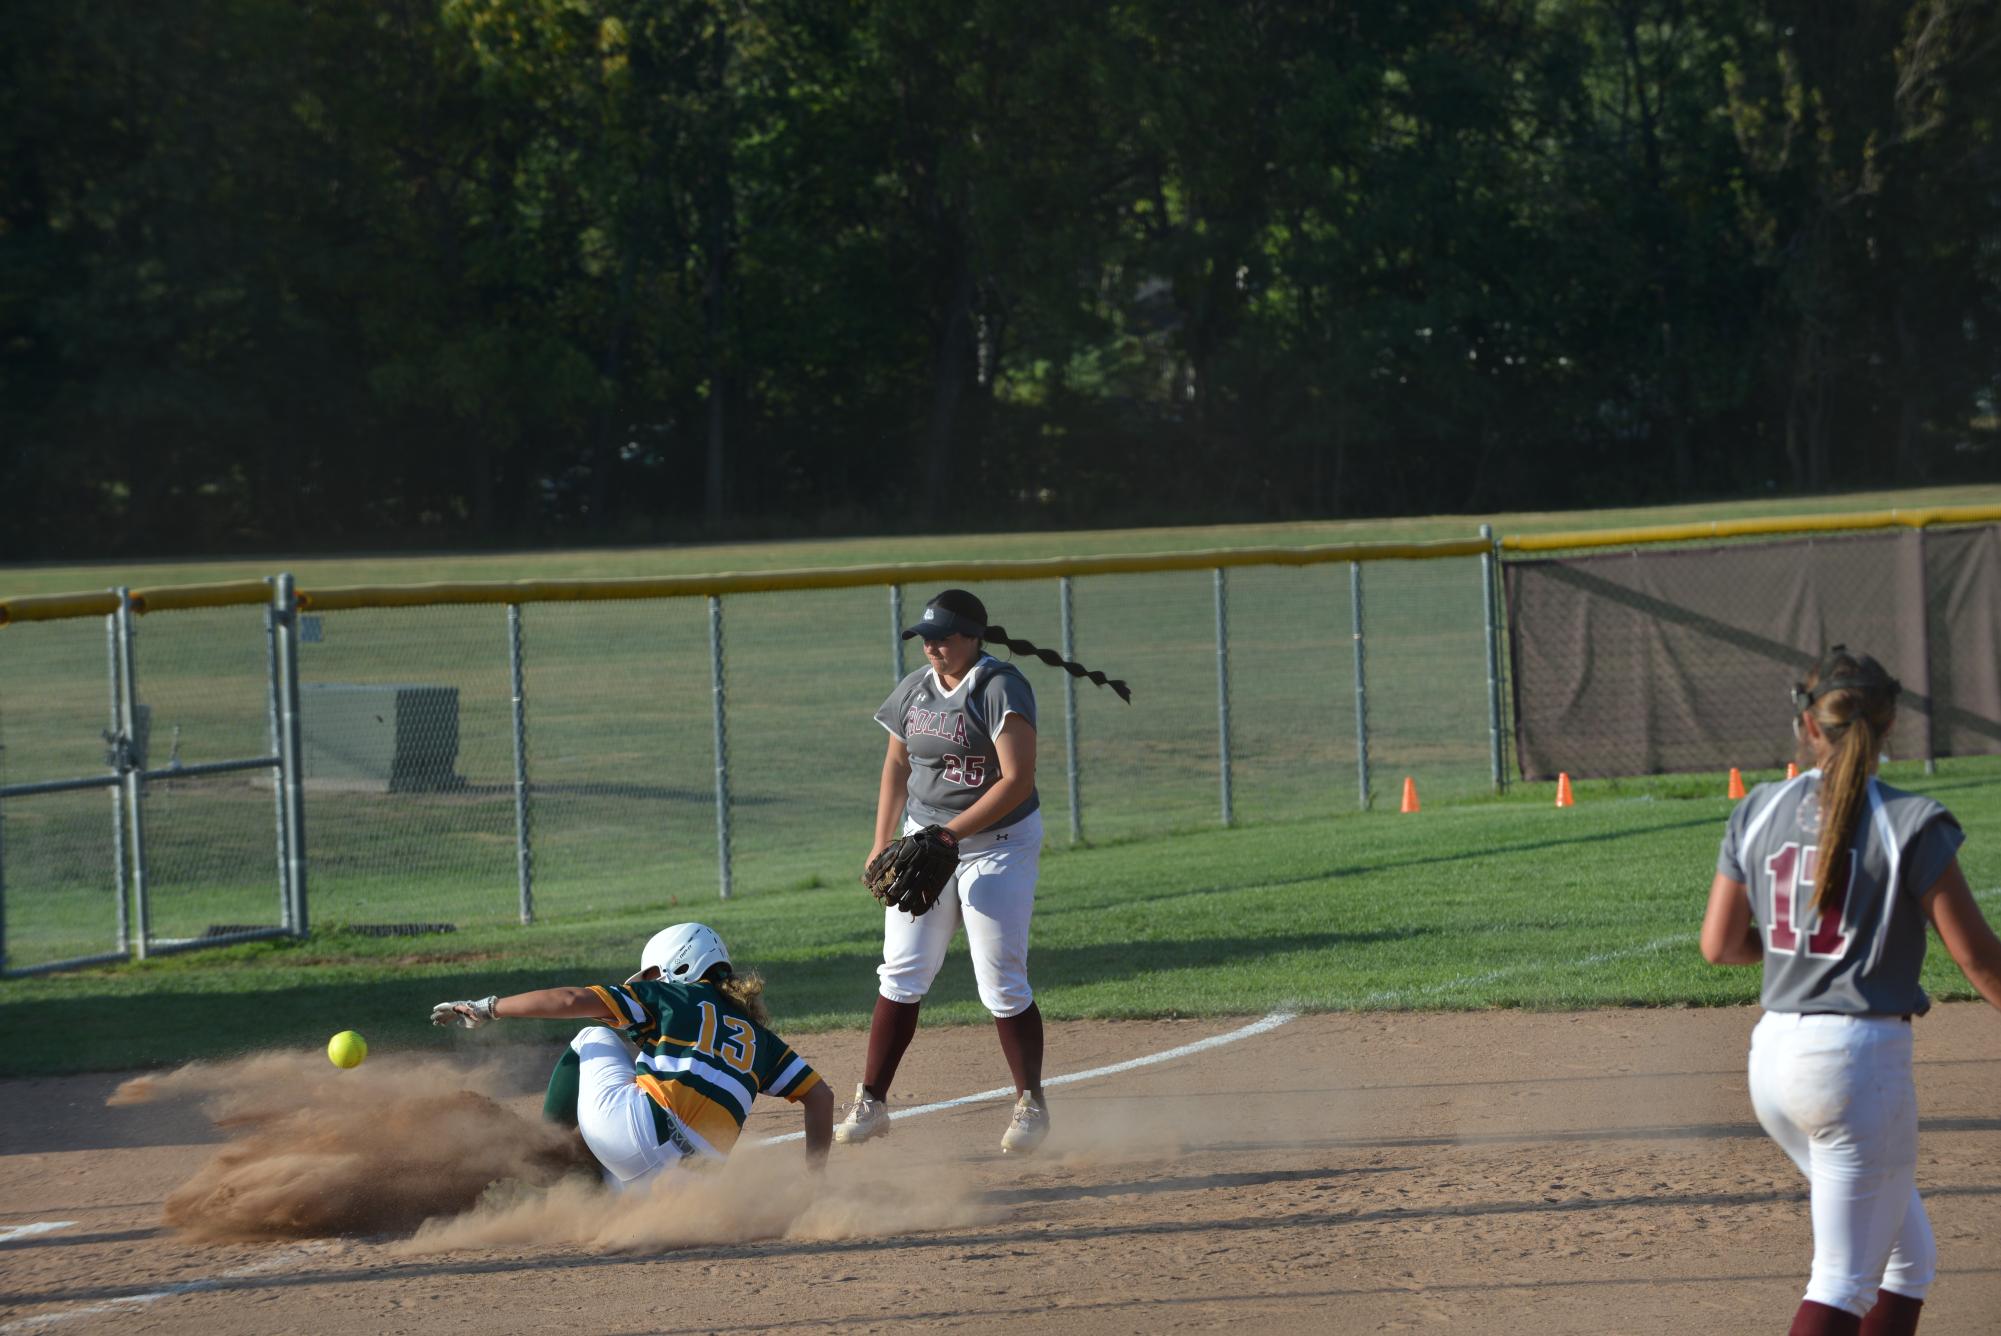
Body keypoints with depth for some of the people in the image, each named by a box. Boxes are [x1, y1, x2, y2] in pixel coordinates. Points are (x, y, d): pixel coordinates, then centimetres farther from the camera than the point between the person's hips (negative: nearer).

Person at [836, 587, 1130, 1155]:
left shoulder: (1001, 689, -15)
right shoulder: (915, 689, 6)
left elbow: (1017, 780, -22)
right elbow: (897, 766, 17)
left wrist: (948, 834, -24)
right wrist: (881, 846, 9)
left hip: (998, 842, -6)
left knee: (1002, 986, -6)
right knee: (901, 976, 2)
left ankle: (1031, 1105, 9)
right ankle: (870, 1103, 8)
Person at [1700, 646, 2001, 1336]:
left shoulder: (1759, 812, 6)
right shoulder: (1908, 824, -9)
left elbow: (1718, 945, 10)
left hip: (1775, 1053, 6)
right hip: (1860, 1057, -6)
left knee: (1910, 1254, 20)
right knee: (1844, 1279, -2)